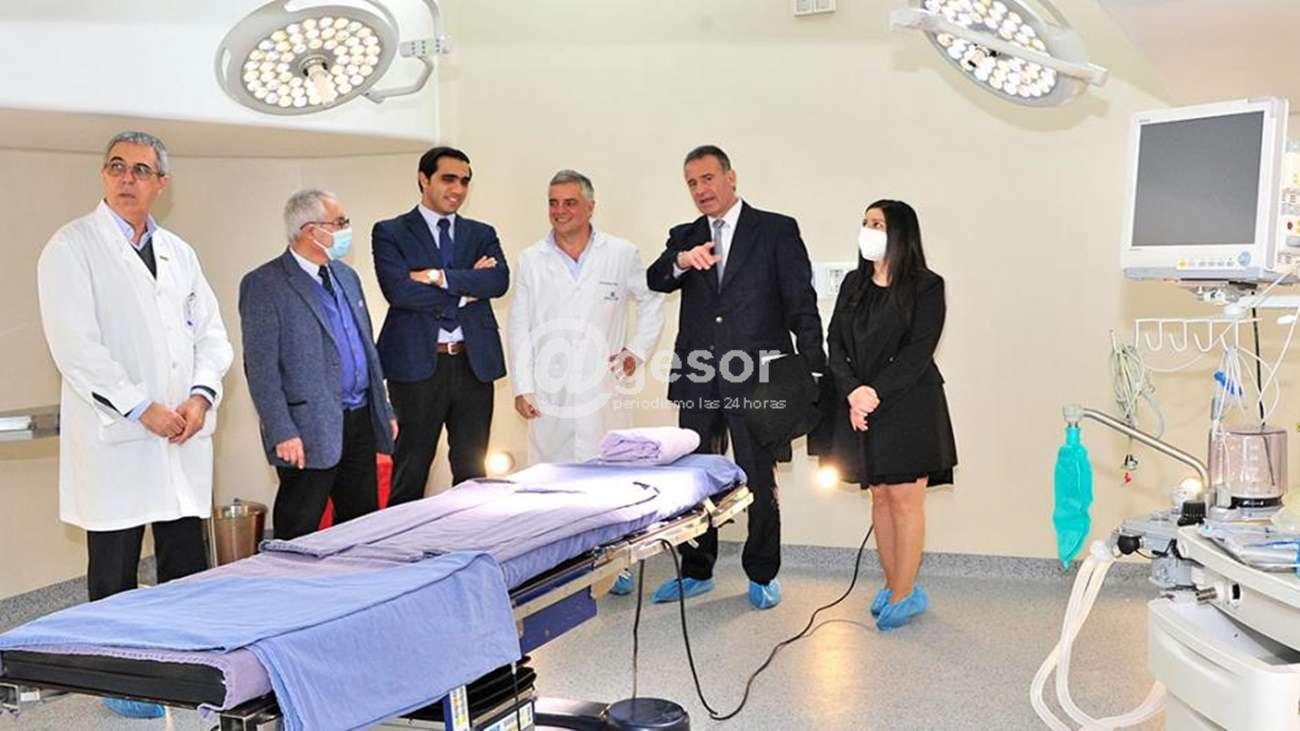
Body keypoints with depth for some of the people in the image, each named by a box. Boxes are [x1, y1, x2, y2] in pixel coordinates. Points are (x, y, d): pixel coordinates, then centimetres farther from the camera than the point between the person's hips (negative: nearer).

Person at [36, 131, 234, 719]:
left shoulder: (178, 253, 15)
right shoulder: (72, 247, -3)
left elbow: (211, 334, 14)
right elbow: (75, 345, -12)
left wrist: (201, 395, -4)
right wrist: (142, 409, -15)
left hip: (185, 436, 5)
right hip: (114, 442, -5)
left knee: (187, 567, 8)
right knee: (115, 571, 4)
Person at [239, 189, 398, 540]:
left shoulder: (346, 276, 15)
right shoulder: (264, 285, -9)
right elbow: (260, 368, -13)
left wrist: (383, 410, 18)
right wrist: (282, 433, -19)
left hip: (361, 421, 7)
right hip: (311, 431, -7)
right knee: (298, 538, 0)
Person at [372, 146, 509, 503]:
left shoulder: (482, 234, 14)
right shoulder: (390, 233, 3)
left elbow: (499, 280, -6)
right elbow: (398, 289, -13)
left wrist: (439, 276, -14)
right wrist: (466, 289, -9)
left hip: (474, 363, 4)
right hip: (417, 364, -3)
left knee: (472, 471, 9)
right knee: (410, 474, 2)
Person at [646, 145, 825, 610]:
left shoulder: (776, 230, 1)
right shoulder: (684, 237, 13)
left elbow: (801, 304, -2)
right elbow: (655, 282, -4)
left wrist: (814, 371, -8)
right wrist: (681, 262, -25)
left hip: (755, 378, -4)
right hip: (697, 380, 4)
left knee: (760, 480, 4)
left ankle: (762, 575, 18)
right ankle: (696, 572, 24)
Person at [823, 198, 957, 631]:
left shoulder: (925, 287, -4)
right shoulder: (854, 284, 12)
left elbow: (919, 351, -11)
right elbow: (835, 342, 5)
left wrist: (877, 393, -17)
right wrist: (852, 393, -10)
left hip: (909, 407, -5)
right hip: (861, 409, 5)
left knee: (905, 500, -2)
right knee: (880, 497, 10)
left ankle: (902, 595, 5)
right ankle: (895, 586, 19)